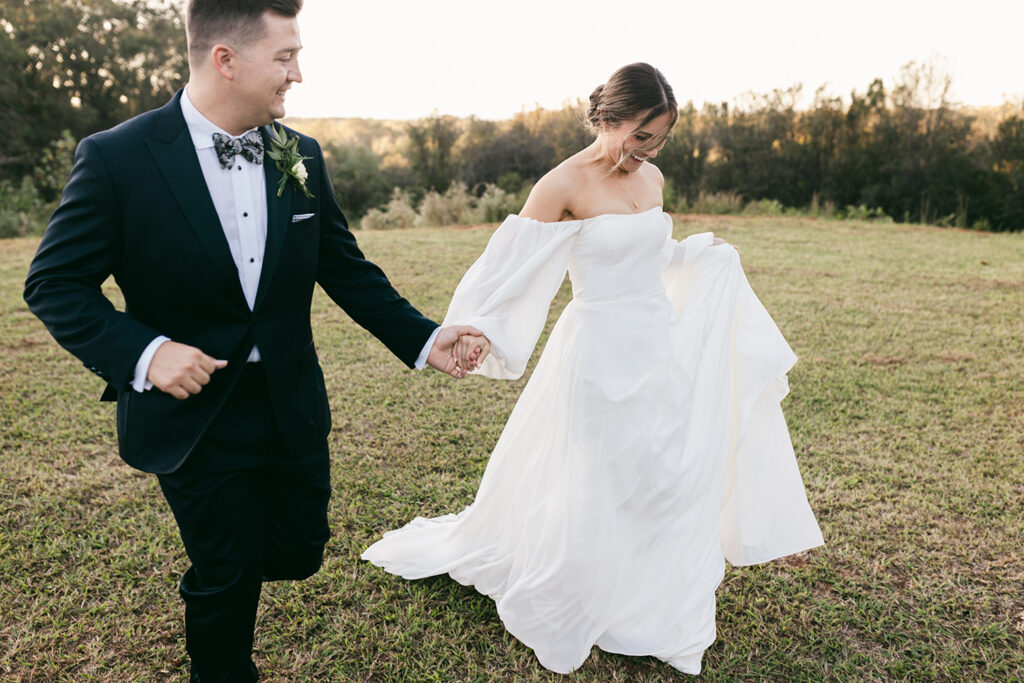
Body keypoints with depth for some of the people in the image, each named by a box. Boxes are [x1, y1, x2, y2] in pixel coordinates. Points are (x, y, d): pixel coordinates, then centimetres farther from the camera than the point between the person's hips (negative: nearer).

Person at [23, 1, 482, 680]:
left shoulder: (302, 158, 0)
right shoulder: (116, 158, -14)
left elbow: (347, 269, 5)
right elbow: (55, 283, -8)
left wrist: (423, 338, -3)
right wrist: (142, 352, -22)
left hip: (294, 406, 5)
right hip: (194, 413, -4)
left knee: (300, 552, 16)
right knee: (229, 579, 11)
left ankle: (210, 578, 51)